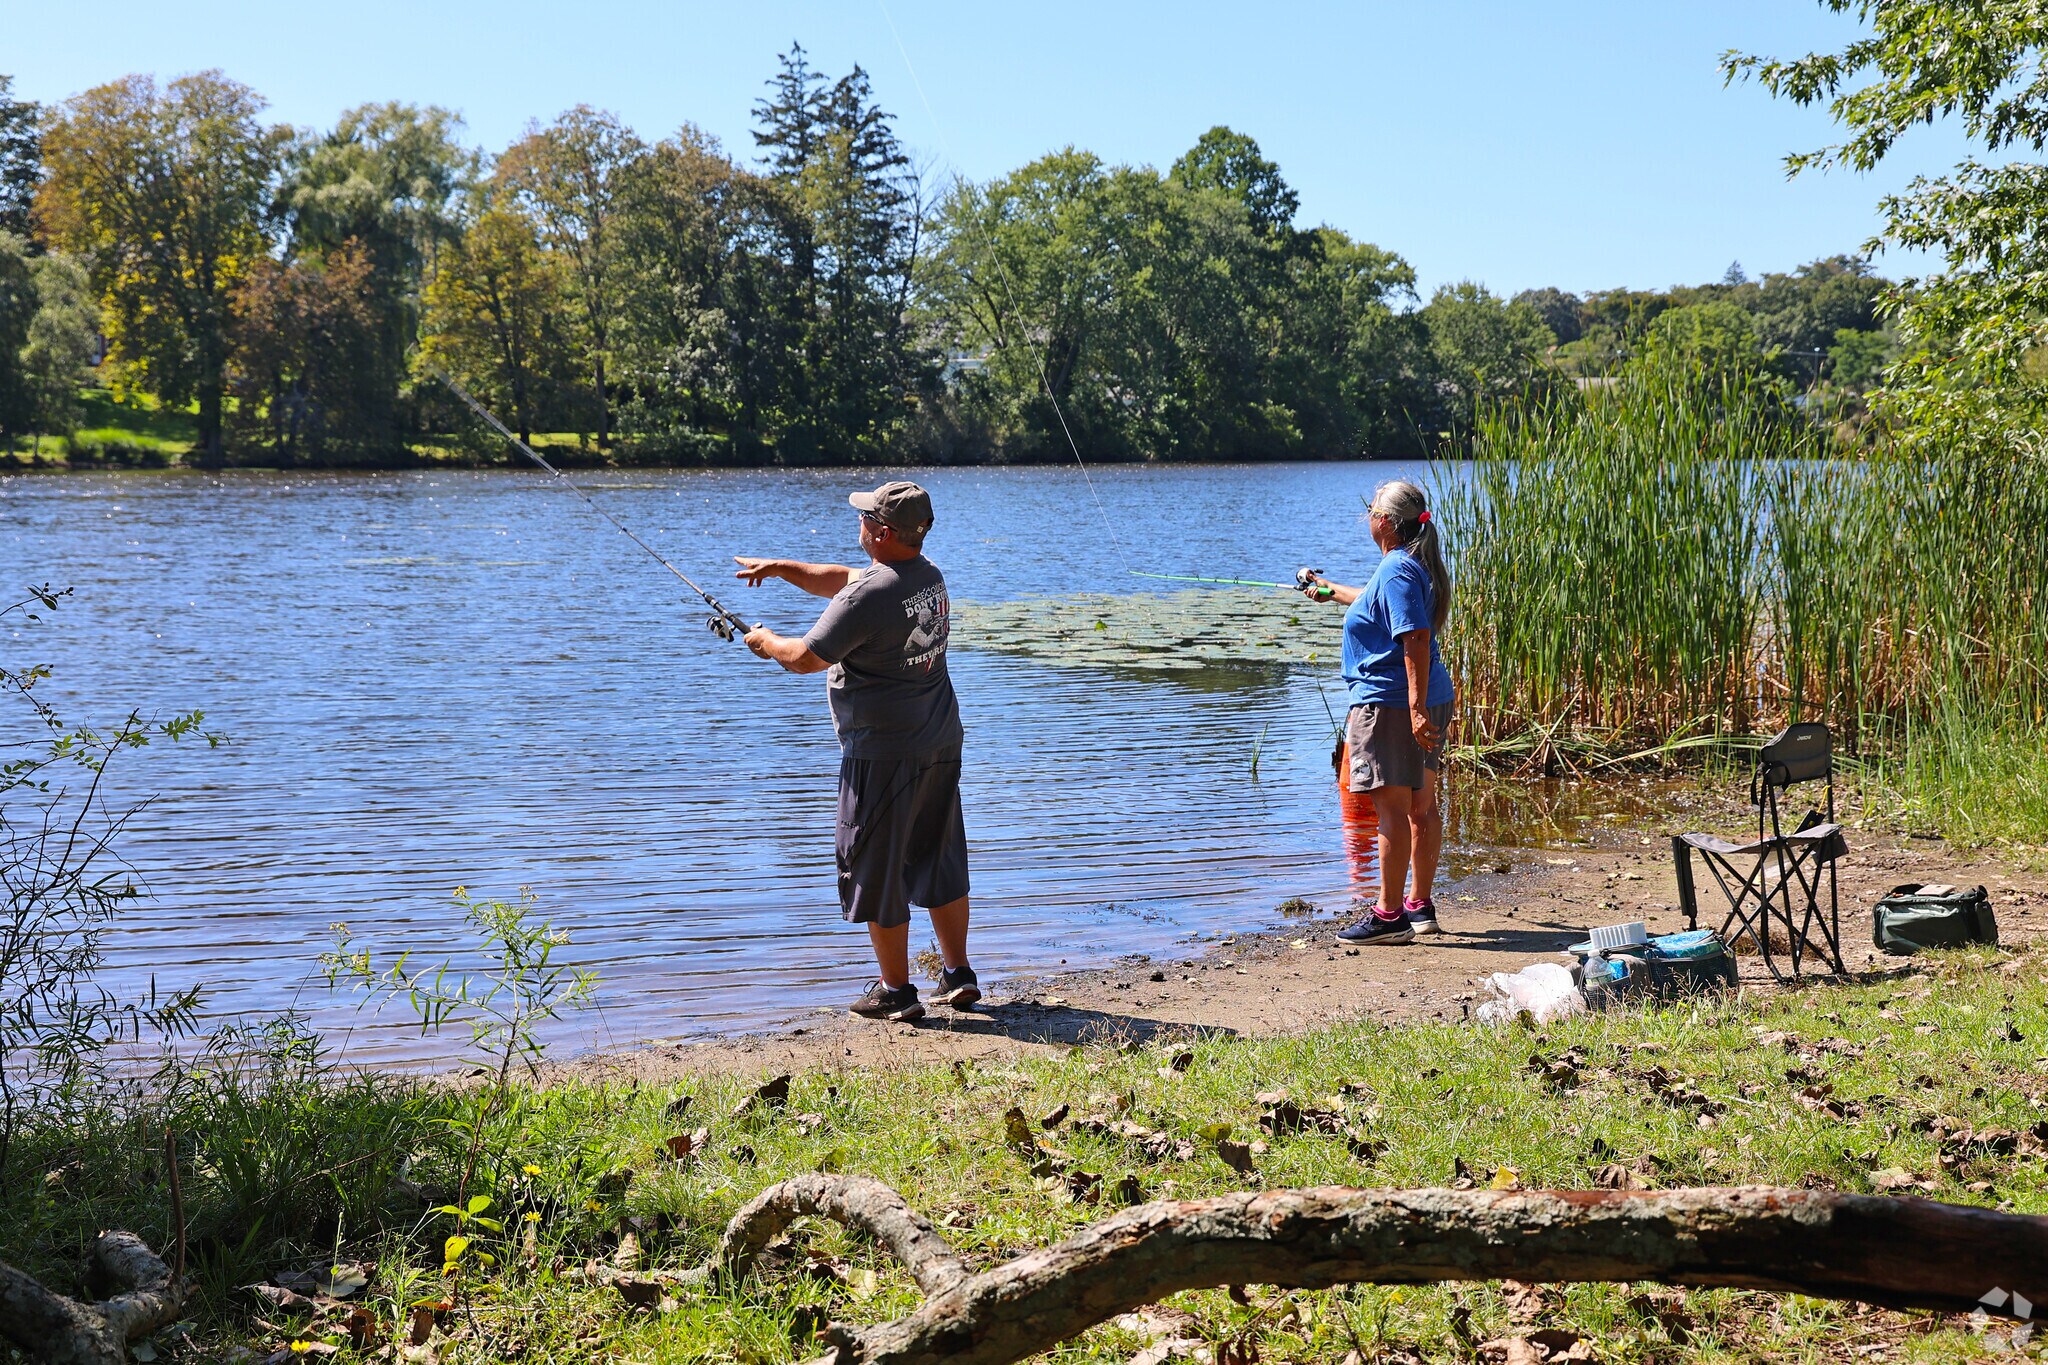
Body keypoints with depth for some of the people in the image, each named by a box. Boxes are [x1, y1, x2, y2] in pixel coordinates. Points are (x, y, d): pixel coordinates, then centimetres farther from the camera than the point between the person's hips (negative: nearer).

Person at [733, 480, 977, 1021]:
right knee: (938, 858, 17)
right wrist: (781, 568, 16)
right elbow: (842, 579, 20)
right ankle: (958, 976, 22)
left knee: (875, 868, 4)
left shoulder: (869, 596, -22)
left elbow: (806, 658, -13)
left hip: (883, 754, -8)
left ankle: (896, 991, 11)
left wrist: (765, 642, 6)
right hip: (941, 743, 8)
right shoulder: (930, 575, 6)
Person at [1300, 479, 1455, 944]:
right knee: (1421, 805, 14)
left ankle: (1389, 916, -5)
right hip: (1428, 699, 11)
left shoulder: (1397, 570, -16)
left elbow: (1416, 638, -26)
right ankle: (1421, 906, 22)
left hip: (1391, 701, -11)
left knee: (1392, 809, -7)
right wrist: (1331, 591, 54)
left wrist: (1416, 709, -30)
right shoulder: (1414, 564, 15)